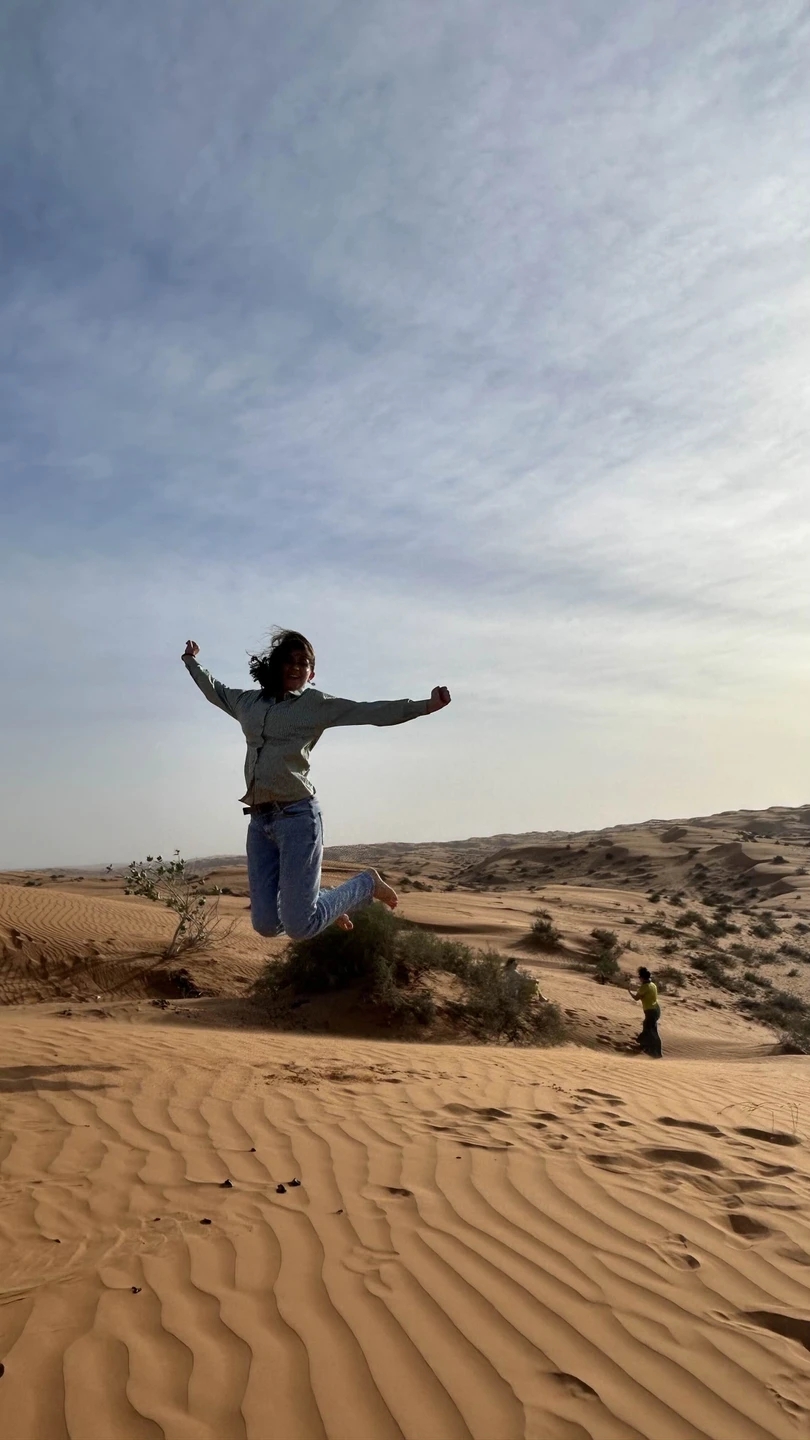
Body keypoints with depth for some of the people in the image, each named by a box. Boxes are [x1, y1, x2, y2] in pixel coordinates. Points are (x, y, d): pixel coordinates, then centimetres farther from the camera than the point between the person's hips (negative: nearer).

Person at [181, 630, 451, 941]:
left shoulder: (317, 704, 3)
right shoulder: (249, 702, 17)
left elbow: (373, 712, -5)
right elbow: (215, 690, 38)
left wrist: (426, 705, -14)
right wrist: (192, 661, 48)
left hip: (297, 817, -6)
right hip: (259, 821, 6)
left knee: (299, 926, -9)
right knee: (266, 924, 3)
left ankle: (367, 884, 15)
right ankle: (319, 904, 33)